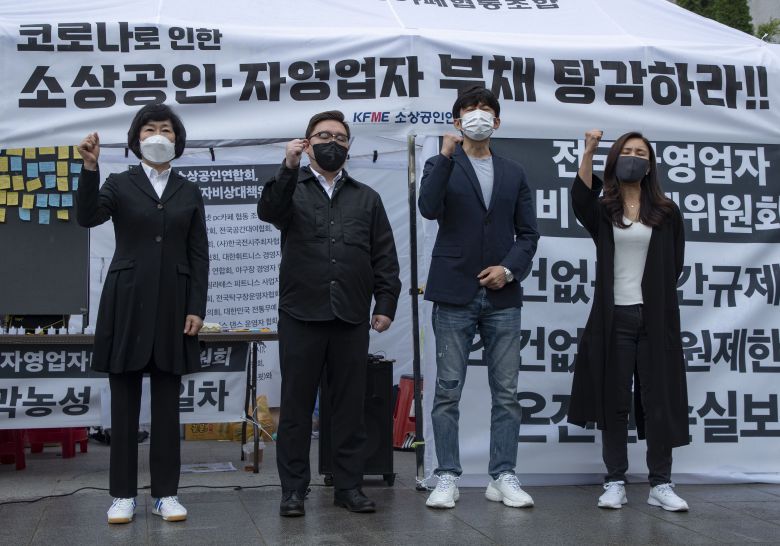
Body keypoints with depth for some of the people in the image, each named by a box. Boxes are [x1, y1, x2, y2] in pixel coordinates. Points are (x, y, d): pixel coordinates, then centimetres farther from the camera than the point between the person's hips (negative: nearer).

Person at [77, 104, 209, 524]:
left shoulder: (189, 192, 10)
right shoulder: (119, 184, 5)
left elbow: (199, 255, 6)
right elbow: (87, 217, -15)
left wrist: (197, 308, -3)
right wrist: (89, 167, -28)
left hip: (172, 304, 1)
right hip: (127, 304, -1)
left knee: (167, 403, 5)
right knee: (124, 403, 2)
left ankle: (165, 493, 12)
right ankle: (123, 494, 11)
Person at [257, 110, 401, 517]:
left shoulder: (366, 198, 16)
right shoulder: (292, 190, 10)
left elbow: (384, 257, 12)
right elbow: (269, 211, -13)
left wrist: (385, 304, 2)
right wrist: (288, 168, -25)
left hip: (351, 319, 2)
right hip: (301, 317, -2)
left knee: (350, 407, 6)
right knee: (296, 406, 2)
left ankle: (349, 486, 15)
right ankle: (293, 489, 9)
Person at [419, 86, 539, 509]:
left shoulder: (513, 174, 15)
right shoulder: (442, 166, 6)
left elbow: (528, 234, 11)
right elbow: (429, 208, -15)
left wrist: (509, 268, -6)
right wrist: (446, 155, -18)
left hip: (502, 297, 3)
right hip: (454, 296, -3)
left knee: (506, 392, 4)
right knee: (447, 391, 0)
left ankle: (503, 478, 11)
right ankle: (447, 478, 7)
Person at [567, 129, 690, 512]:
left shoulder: (666, 213, 9)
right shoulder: (603, 211, 5)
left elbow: (675, 263, 12)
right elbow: (580, 199, -18)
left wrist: (657, 294, 3)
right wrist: (588, 152, -29)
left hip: (655, 318, 1)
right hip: (614, 317, -1)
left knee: (659, 399, 1)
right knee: (614, 401, 3)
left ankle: (661, 485, 8)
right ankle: (615, 483, 9)